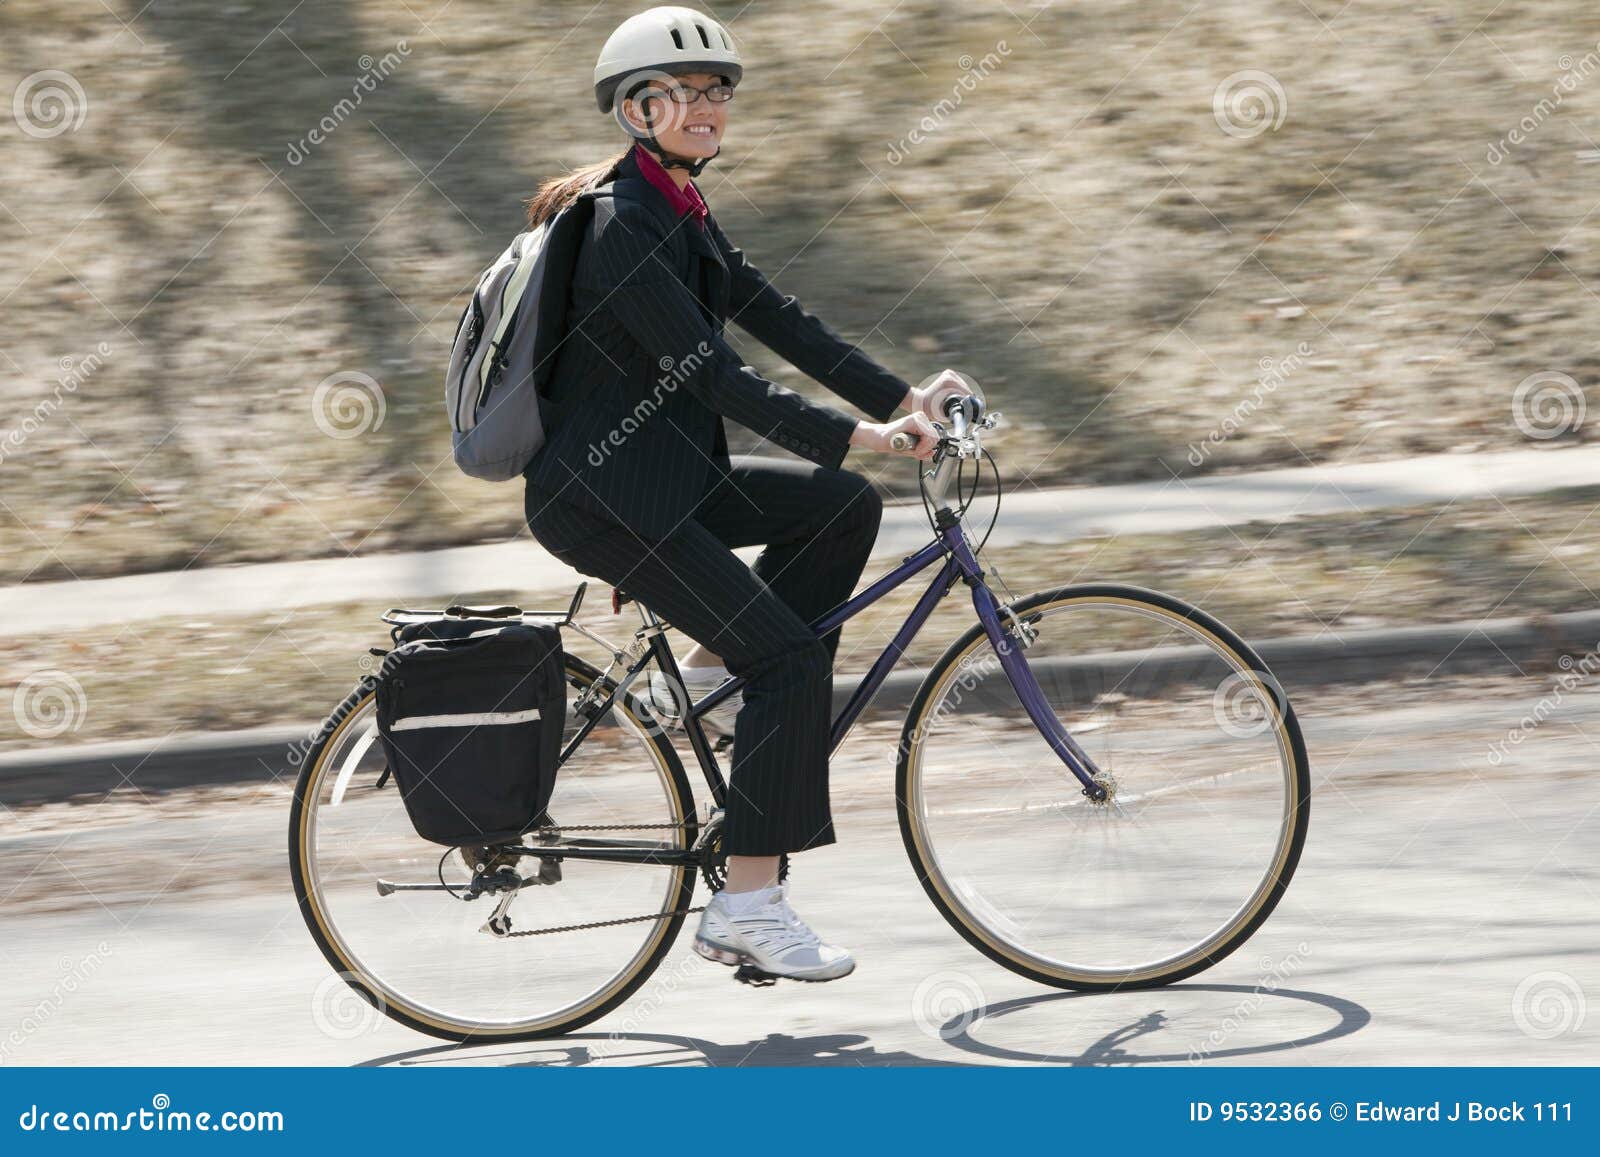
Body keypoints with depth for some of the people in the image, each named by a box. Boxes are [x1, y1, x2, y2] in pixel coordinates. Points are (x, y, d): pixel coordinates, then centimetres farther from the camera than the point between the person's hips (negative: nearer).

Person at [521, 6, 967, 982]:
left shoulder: (683, 213, 12)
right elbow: (711, 371, -23)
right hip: (601, 494, -9)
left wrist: (902, 401, 2)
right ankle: (749, 903, -12)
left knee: (844, 506, 0)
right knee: (793, 656, -15)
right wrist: (852, 435, -25)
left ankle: (712, 677, 8)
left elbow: (777, 319, 10)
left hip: (663, 476, 9)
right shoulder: (622, 225, -18)